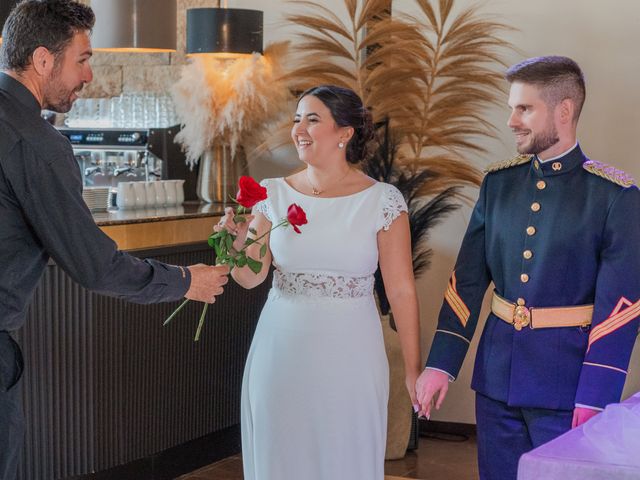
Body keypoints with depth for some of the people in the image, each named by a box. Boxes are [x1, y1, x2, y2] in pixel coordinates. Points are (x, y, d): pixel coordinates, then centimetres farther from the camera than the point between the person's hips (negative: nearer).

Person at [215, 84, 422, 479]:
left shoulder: (382, 201, -7)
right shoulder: (273, 194, 1)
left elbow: (402, 291, -6)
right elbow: (251, 277, -1)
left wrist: (414, 369, -7)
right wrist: (238, 242, -22)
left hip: (348, 357, -2)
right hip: (281, 354, 2)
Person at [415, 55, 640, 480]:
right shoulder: (499, 183, 5)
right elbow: (467, 281, 5)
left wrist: (595, 399, -16)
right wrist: (441, 364, -1)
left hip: (566, 383, -4)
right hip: (496, 375, 5)